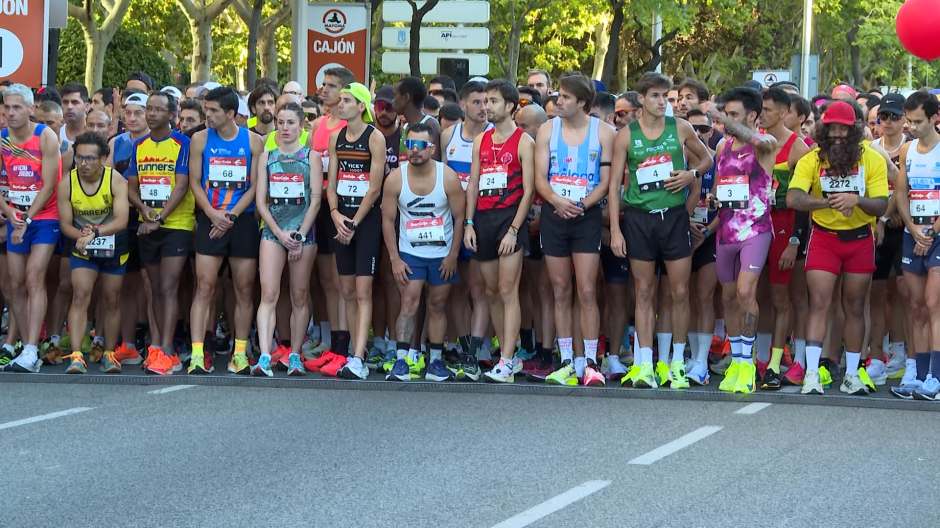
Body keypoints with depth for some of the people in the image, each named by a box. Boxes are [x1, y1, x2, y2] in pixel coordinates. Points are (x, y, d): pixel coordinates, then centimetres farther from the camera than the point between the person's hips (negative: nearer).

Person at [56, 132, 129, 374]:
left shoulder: (116, 181, -20)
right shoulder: (66, 184, -15)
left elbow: (122, 220, -28)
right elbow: (65, 223, -10)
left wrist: (95, 233, -40)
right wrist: (81, 235, -30)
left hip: (113, 247, 0)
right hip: (82, 247, 0)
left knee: (112, 300, 8)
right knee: (80, 295, -14)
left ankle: (109, 354, 20)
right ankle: (76, 356, -21)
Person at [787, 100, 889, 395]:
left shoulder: (872, 160, -5)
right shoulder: (812, 160, -6)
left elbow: (881, 205, -10)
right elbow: (793, 198, -20)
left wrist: (856, 199, -30)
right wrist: (830, 202, -32)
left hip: (860, 239, 1)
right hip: (824, 237, -1)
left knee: (855, 307, 8)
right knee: (819, 304, -10)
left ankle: (852, 375, 17)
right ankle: (812, 374, -14)